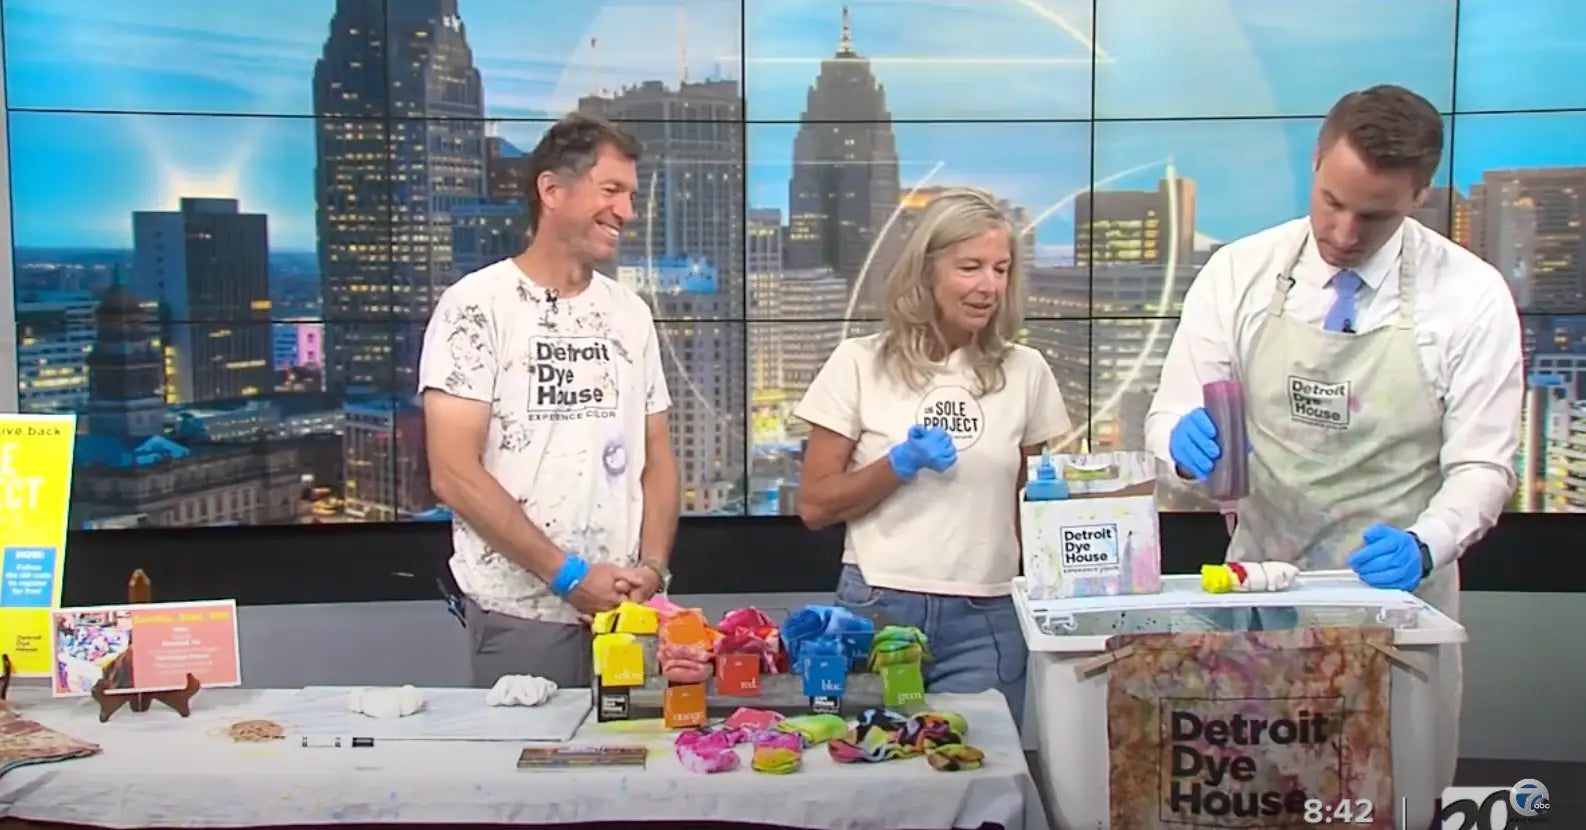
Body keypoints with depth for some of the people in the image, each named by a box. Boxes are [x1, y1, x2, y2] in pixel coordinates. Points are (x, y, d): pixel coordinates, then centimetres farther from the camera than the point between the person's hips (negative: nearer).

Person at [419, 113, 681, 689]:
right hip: (522, 610, -4)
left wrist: (652, 566, -4)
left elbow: (657, 459, 12)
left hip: (625, 605, 5)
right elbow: (454, 474, -12)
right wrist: (568, 574, -14)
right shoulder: (476, 305, -7)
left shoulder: (630, 313, 9)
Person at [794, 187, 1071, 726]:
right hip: (877, 607, -1)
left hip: (986, 618, 2)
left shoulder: (1025, 371, 5)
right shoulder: (859, 364, -2)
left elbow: (1032, 503, 14)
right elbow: (814, 506, -1)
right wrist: (901, 464, -14)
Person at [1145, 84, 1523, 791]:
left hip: (1396, 594, -1)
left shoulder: (1471, 296, -6)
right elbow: (1169, 414, -1)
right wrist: (1184, 438, -25)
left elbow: (1482, 466, -5)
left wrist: (1422, 546, -25)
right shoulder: (1238, 274, -3)